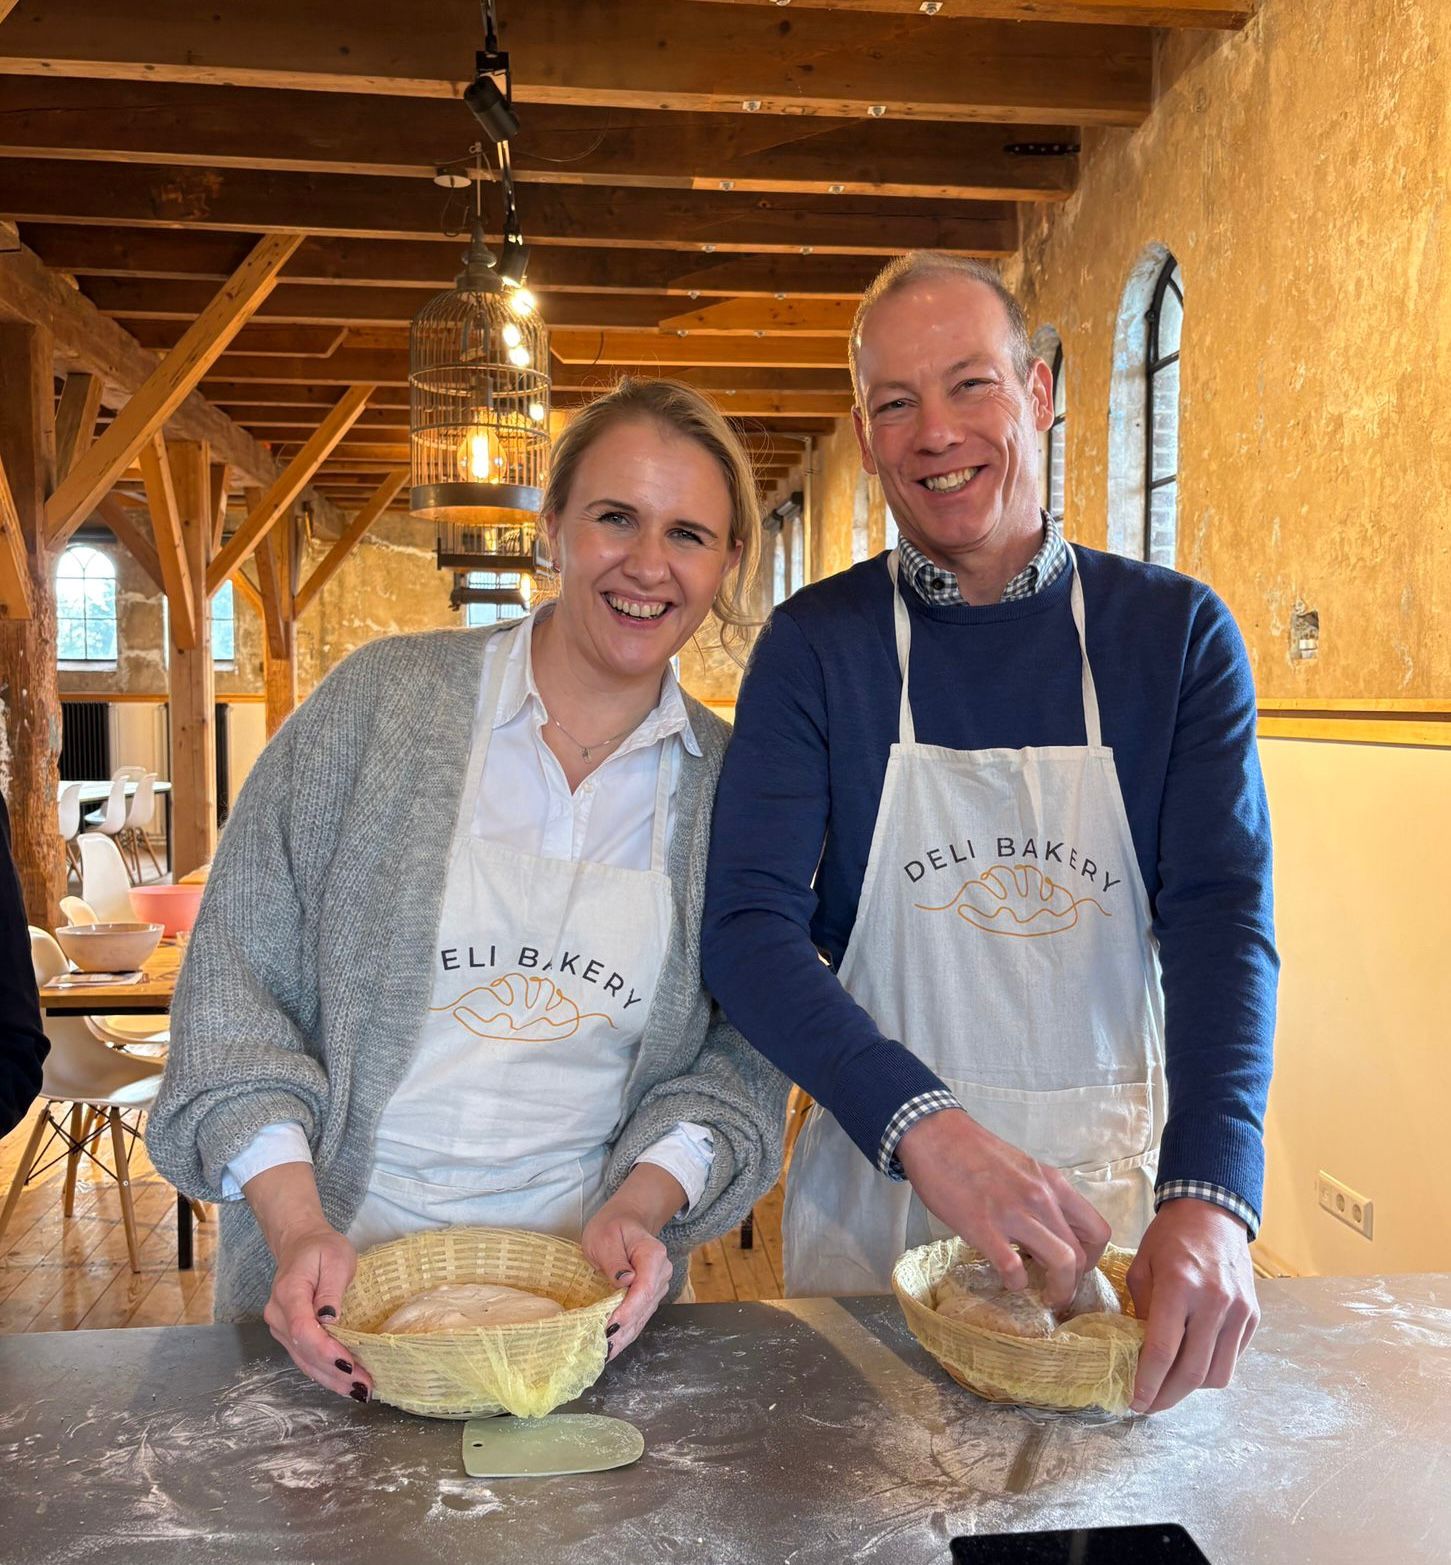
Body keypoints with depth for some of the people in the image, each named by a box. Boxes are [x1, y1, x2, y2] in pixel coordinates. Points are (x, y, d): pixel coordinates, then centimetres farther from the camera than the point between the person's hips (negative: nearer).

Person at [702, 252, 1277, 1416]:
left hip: (1114, 1185, 1)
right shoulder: (816, 644, -6)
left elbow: (1224, 916, -13)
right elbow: (750, 928, -15)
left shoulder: (1177, 633, -4)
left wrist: (1207, 1194, -28)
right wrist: (922, 1123, -30)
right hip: (877, 1188, -1)